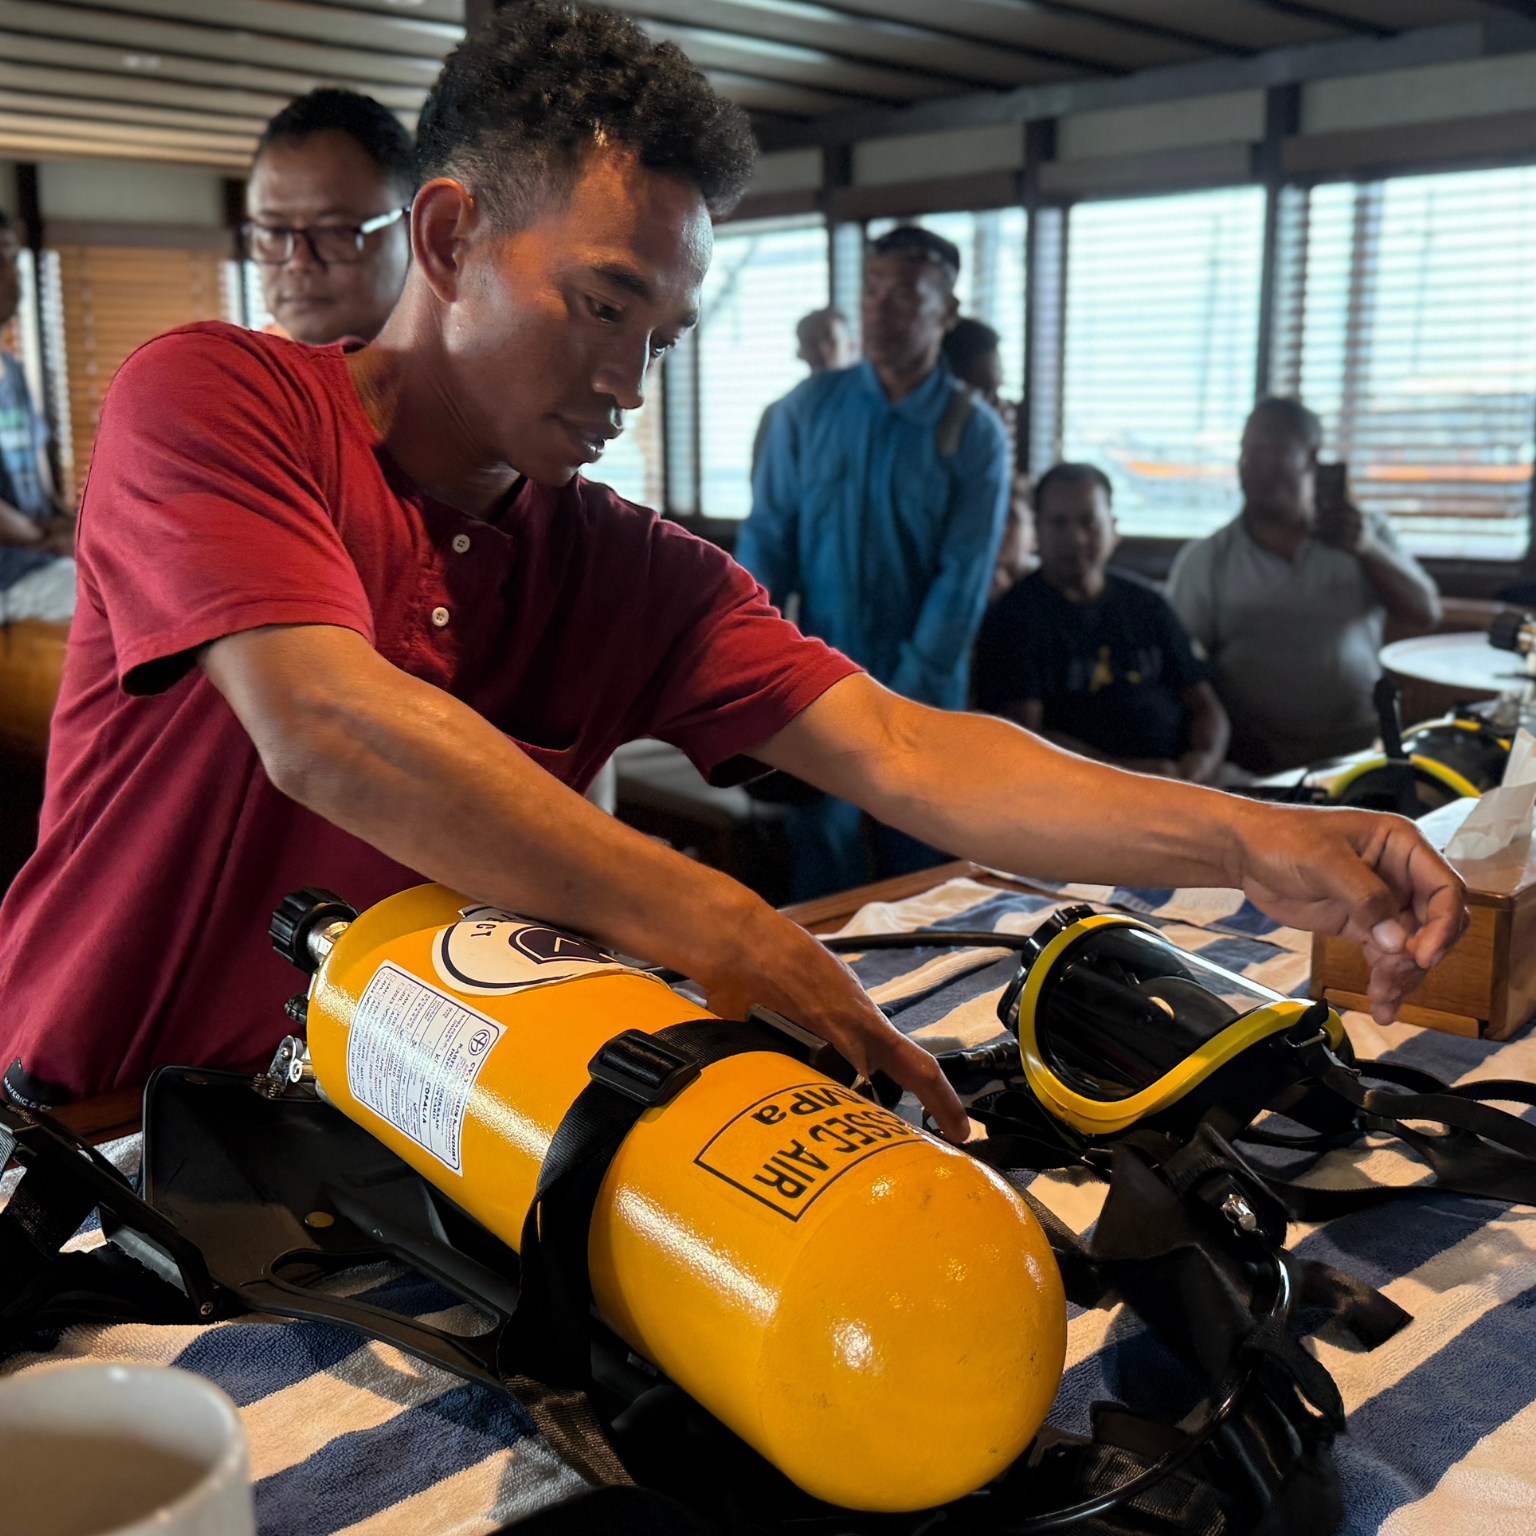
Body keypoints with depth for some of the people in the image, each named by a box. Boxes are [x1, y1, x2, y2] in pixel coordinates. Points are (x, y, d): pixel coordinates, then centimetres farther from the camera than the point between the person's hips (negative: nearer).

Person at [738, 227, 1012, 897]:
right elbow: (767, 535, 1)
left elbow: (962, 581, -7)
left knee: (915, 870, 10)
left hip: (922, 690, -1)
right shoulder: (809, 407, 2)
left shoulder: (974, 433, -3)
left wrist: (899, 702, -12)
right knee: (819, 866, 4)